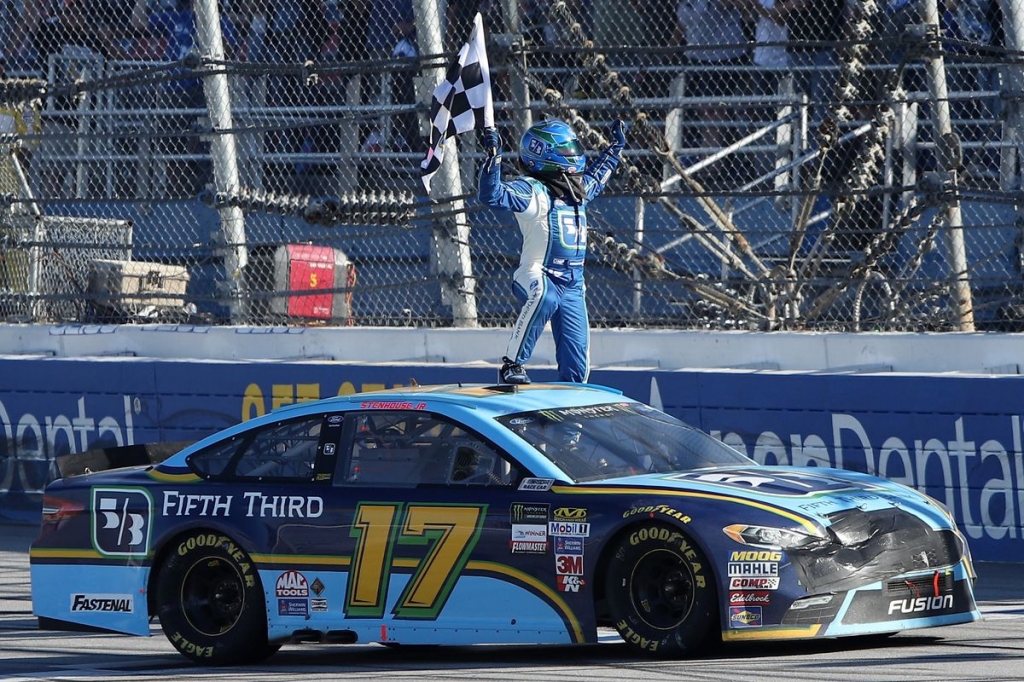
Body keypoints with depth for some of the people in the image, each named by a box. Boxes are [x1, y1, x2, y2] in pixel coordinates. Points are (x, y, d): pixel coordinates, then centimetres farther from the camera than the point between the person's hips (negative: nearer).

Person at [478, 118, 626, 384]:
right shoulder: (531, 190, -8)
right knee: (543, 297, -42)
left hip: (572, 286, 7)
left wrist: (616, 145, 45)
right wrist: (493, 157, -31)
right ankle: (512, 365, -34)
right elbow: (491, 194, -22)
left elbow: (597, 175, 42)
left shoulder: (579, 188, 18)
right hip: (538, 277, -7)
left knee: (576, 361, 3)